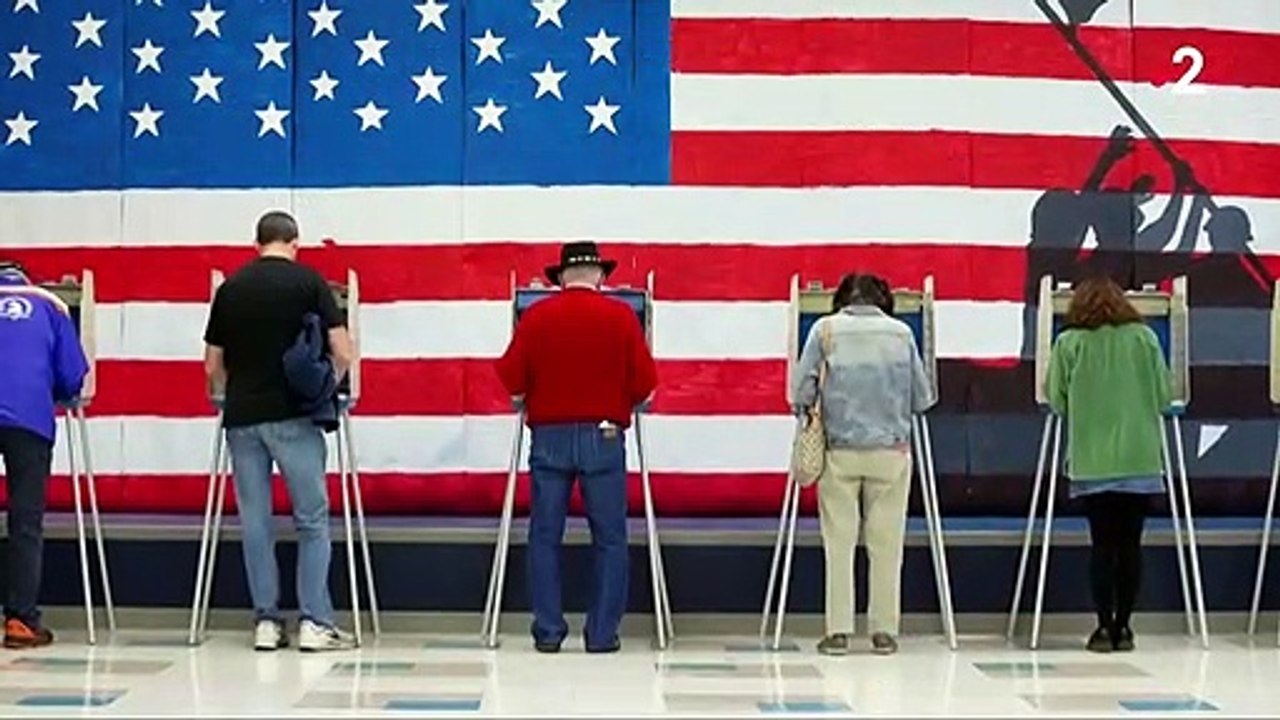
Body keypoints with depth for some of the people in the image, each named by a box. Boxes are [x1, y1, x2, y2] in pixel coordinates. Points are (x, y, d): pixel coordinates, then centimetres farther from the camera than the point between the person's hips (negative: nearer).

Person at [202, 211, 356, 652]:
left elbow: (212, 366, 11)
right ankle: (314, 622, 0)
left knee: (255, 522, 8)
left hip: (241, 417, 3)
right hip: (292, 416, -3)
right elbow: (343, 352, -5)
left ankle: (266, 621, 10)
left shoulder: (230, 288, 8)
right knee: (312, 519, 3)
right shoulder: (308, 281, -1)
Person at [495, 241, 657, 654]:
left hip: (549, 437, 1)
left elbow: (511, 379, 0)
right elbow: (645, 385, -2)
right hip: (604, 437, -1)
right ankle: (602, 634, 5)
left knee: (545, 536, 8)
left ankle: (547, 631, 7)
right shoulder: (621, 316, -1)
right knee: (609, 538, 6)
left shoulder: (536, 316, 1)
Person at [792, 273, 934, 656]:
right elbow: (922, 398, 5)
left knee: (840, 542, 5)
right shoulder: (901, 332, 3)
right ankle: (884, 631, 11)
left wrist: (808, 408, 14)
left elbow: (802, 389, -6)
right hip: (891, 451, 1)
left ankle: (838, 631, 5)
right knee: (886, 542, 7)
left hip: (840, 450, 0)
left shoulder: (825, 329, 0)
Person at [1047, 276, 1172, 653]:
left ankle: (1105, 626, 1)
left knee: (1103, 545, 3)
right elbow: (1164, 396, 5)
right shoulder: (1144, 338, 2)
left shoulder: (1069, 343, -2)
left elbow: (1057, 402, 0)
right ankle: (1123, 627, 9)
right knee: (1130, 544, 6)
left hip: (1093, 463, -1)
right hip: (1140, 461, 1)